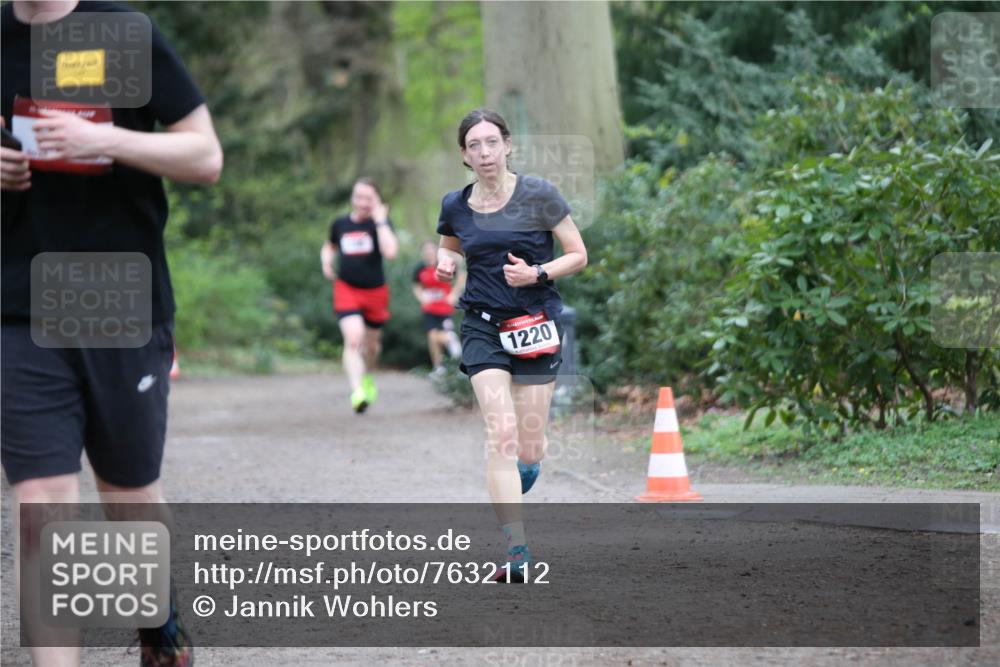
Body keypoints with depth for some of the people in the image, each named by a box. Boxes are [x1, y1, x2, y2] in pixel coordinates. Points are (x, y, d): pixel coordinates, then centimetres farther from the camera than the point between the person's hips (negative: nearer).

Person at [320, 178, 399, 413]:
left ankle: (367, 377, 48)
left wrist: (380, 220, -21)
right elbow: (329, 246, 24)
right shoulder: (340, 224, 3)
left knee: (371, 343, 17)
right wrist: (326, 261, 1)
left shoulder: (380, 223, -5)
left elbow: (390, 251, -24)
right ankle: (357, 392, -28)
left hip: (375, 291, 0)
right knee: (353, 338, -21)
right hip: (346, 289, 0)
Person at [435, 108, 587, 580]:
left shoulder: (539, 196, -5)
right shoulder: (455, 206, 3)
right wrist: (446, 262, 0)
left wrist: (536, 274, -17)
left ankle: (506, 494, 40)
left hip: (536, 327, -1)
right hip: (483, 329, 1)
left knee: (530, 450, 1)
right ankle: (517, 552, -18)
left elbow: (578, 255, -1)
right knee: (502, 434, -17)